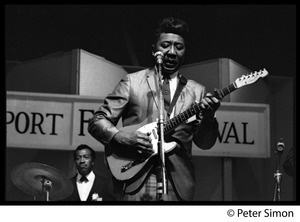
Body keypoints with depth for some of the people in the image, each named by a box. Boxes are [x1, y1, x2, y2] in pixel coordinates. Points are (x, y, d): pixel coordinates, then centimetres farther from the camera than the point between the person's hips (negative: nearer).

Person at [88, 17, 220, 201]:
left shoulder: (196, 91, 13)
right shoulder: (132, 82, 7)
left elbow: (205, 143, 8)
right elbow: (97, 121, 6)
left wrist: (208, 117, -12)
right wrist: (122, 136, -12)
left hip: (179, 186, 2)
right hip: (136, 183, -2)